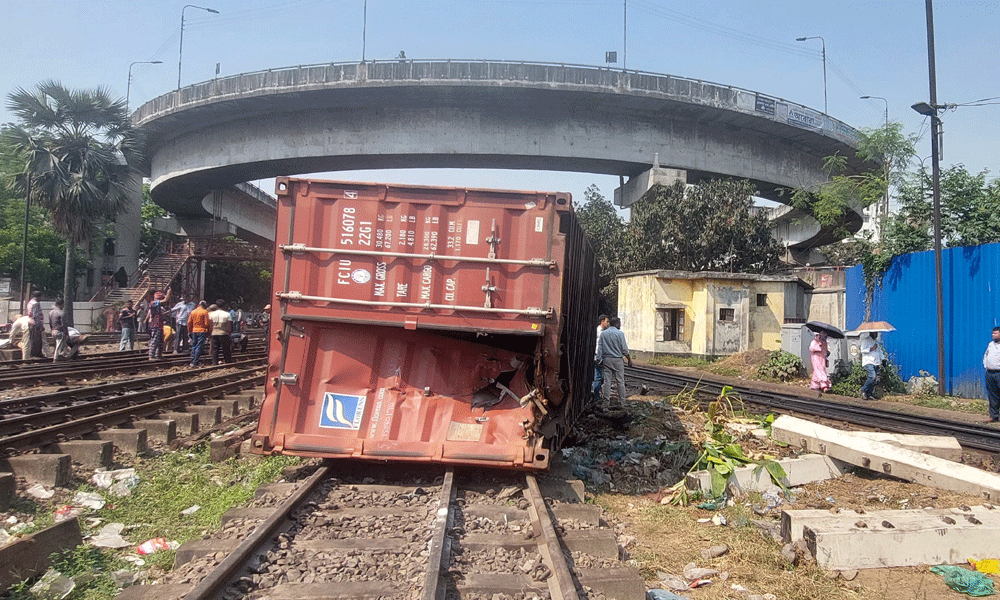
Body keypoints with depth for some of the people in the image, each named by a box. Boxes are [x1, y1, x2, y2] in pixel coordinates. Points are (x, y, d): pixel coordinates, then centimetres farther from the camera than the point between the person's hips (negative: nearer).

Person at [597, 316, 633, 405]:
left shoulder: (603, 333, 5)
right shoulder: (620, 333, -7)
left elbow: (600, 347, 5)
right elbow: (624, 349, -6)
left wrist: (600, 359, 10)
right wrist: (629, 359, 4)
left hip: (606, 359, 4)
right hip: (617, 359, -4)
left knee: (607, 380, 6)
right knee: (620, 381, 3)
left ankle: (606, 400, 5)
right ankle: (621, 401, 6)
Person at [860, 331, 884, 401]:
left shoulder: (877, 341, 23)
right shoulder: (865, 340, 0)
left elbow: (879, 350, 31)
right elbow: (863, 350, -9)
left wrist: (882, 359, 19)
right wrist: (871, 349, -20)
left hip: (876, 363, 7)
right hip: (868, 362, -7)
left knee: (874, 379, 0)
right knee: (872, 376, -24)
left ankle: (869, 394, 3)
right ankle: (863, 391, -13)